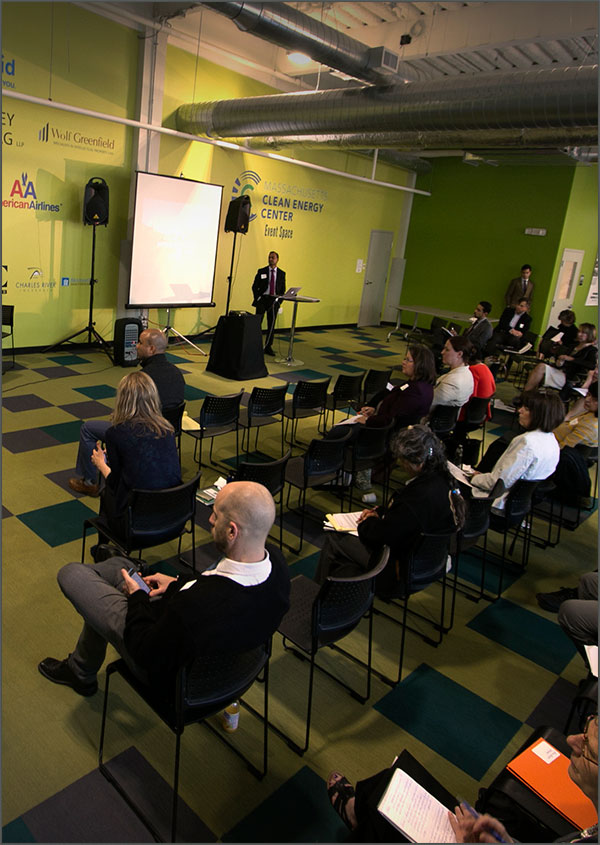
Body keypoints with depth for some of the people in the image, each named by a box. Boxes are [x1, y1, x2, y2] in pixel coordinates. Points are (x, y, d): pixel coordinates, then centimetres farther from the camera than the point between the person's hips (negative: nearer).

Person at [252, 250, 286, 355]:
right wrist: (257, 298, -5)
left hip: (274, 300, 2)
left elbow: (283, 289, 12)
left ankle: (268, 347, 12)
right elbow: (255, 286, 4)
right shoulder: (261, 271, 3)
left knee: (271, 324, 5)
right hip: (262, 299, -2)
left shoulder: (281, 273, 8)